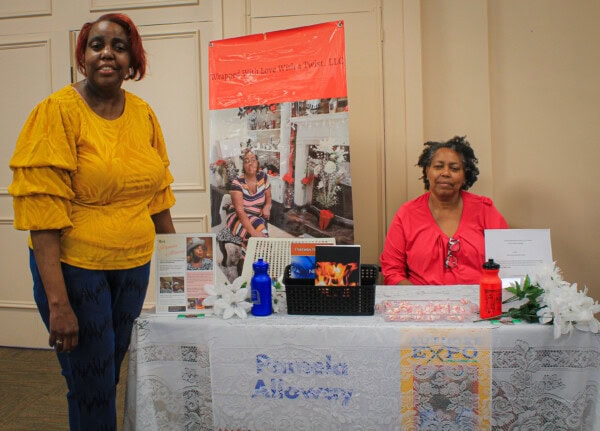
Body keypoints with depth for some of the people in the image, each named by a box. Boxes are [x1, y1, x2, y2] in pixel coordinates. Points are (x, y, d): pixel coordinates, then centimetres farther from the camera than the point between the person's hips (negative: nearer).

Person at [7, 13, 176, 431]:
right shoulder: (58, 111, -11)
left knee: (112, 375, 15)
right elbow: (42, 210, -16)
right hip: (75, 267, -4)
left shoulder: (143, 114, 4)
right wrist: (57, 301, -20)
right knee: (92, 390, 3)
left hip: (135, 266, 5)